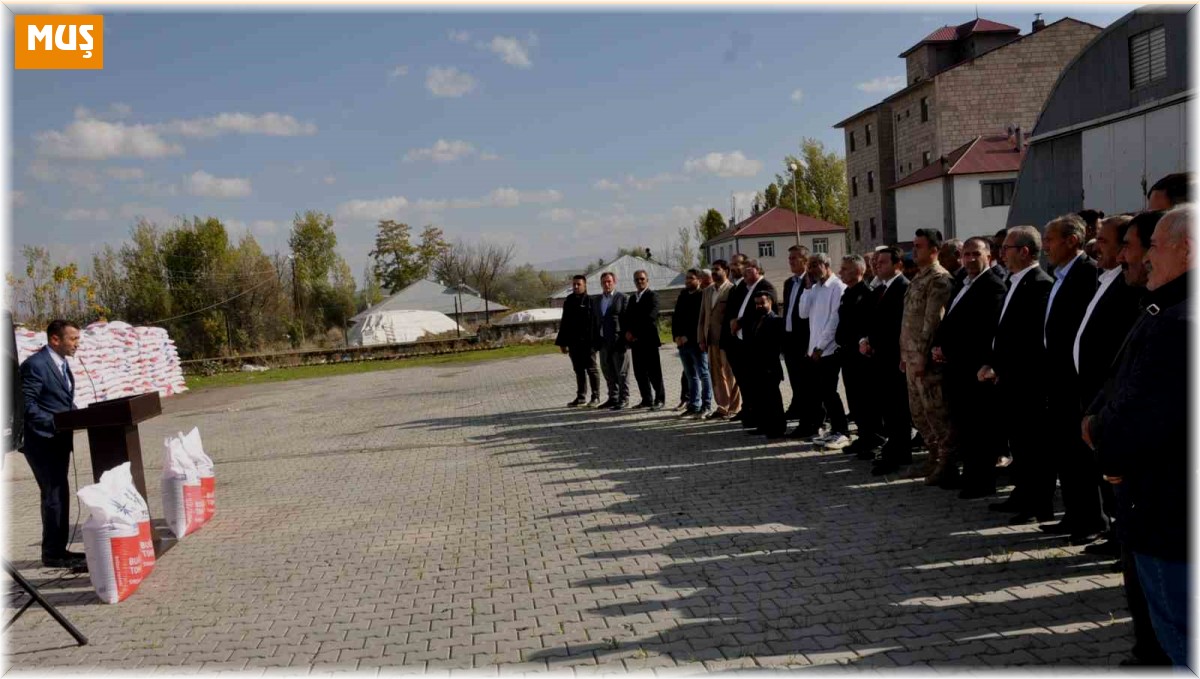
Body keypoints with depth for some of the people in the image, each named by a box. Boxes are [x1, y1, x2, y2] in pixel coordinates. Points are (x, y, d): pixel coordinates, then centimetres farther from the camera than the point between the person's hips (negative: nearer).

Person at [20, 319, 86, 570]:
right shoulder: (35, 364, -15)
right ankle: (52, 554, 2)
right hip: (42, 441, -9)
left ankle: (59, 549, 22)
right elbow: (27, 405, -20)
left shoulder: (61, 363, 13)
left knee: (60, 495, 14)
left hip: (59, 440, 9)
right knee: (54, 496, -6)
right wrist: (55, 424, -24)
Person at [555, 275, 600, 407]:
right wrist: (563, 342, 12)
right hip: (573, 342, 5)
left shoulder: (591, 301, -6)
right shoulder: (568, 302, 11)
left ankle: (595, 397, 8)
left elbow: (595, 321, -9)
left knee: (591, 369, 2)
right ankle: (581, 396, 19)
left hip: (588, 341, -5)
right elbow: (564, 322, 14)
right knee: (579, 370, 11)